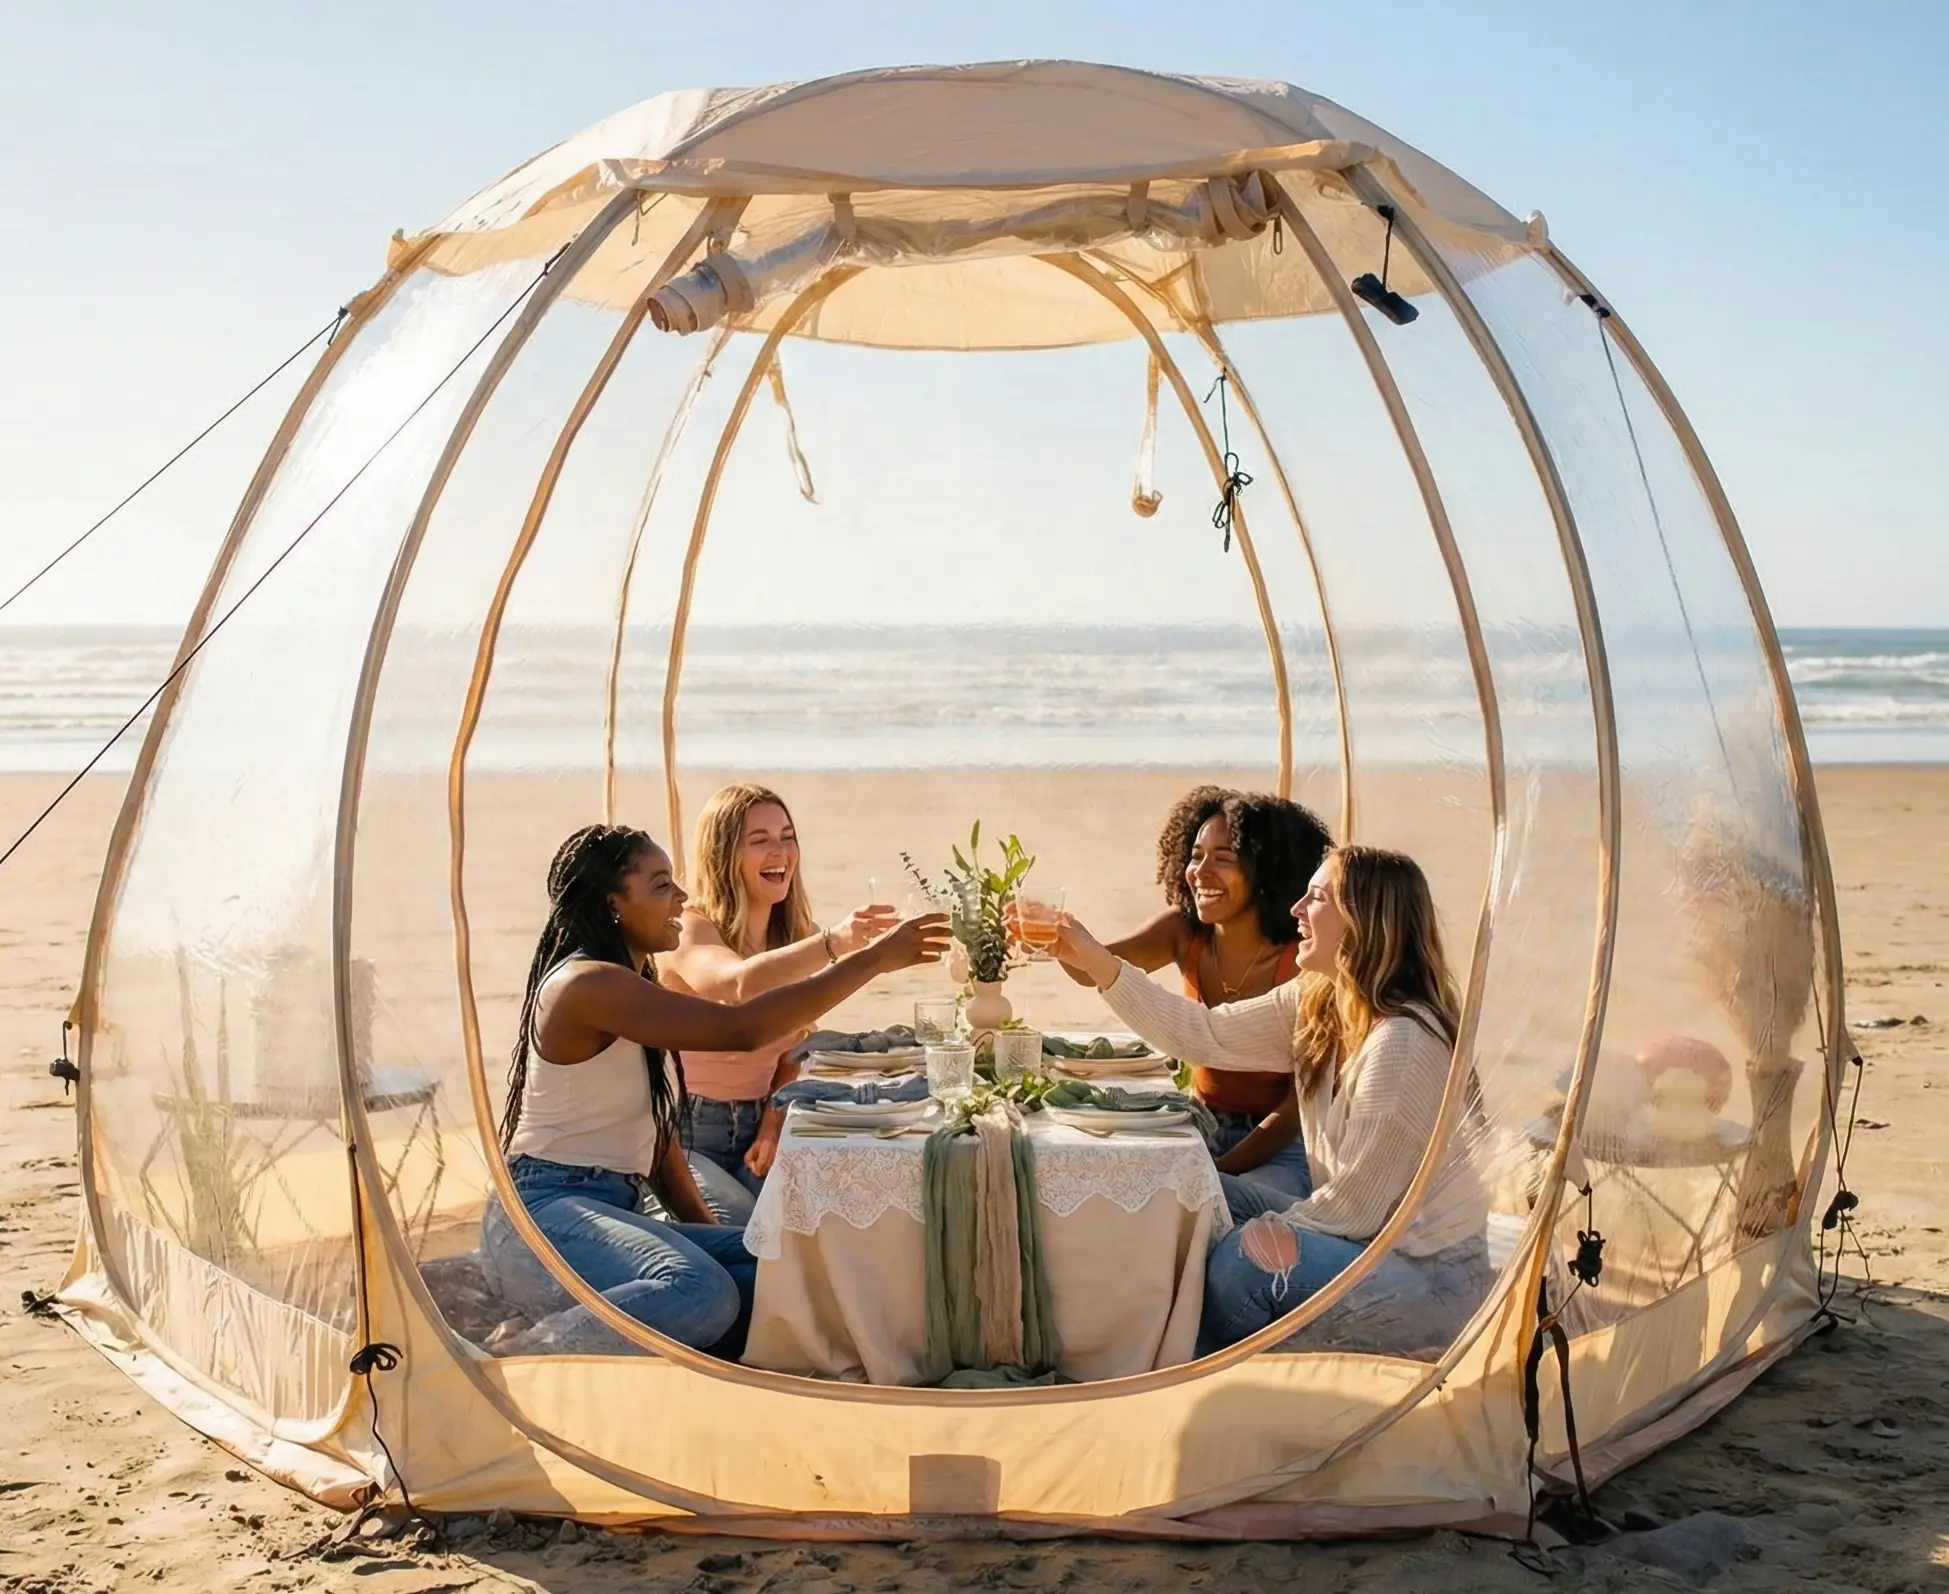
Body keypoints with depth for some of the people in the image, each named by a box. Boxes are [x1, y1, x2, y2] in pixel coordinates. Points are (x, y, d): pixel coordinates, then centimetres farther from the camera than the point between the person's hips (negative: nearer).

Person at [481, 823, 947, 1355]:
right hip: (545, 1213, -9)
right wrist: (871, 960, -20)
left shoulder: (632, 986, 17)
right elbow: (740, 1028, -23)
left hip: (610, 1214, 9)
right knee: (700, 1293, -34)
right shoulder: (587, 986, -14)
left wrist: (705, 1229, 10)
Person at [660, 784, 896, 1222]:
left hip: (752, 1134, 6)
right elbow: (741, 984, -40)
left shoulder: (790, 937, 5)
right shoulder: (690, 931, -16)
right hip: (681, 1136, -6)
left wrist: (773, 1128, -7)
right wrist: (833, 942, -55)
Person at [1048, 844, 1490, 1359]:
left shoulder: (1402, 1043, -27)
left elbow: (1357, 1204, -23)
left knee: (1243, 1264, -19)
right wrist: (1098, 965, -1)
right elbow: (1205, 1035, 2)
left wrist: (1280, 1229, -9)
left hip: (1433, 1277, -8)